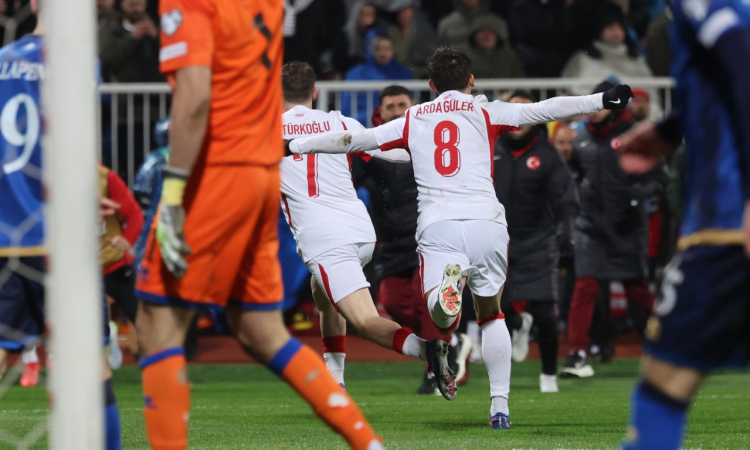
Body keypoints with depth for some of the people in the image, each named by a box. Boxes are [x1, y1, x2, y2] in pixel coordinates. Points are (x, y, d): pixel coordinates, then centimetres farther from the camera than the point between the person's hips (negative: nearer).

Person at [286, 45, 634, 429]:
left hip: (437, 226, -1)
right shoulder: (485, 113, 13)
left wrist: (292, 146, 30)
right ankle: (499, 407, 13)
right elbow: (544, 110, 3)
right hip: (486, 223, 1)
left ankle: (447, 287, -49)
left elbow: (351, 139, 21)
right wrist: (602, 101, 5)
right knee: (492, 314, 20)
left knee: (441, 319, -14)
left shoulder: (412, 120, 19)